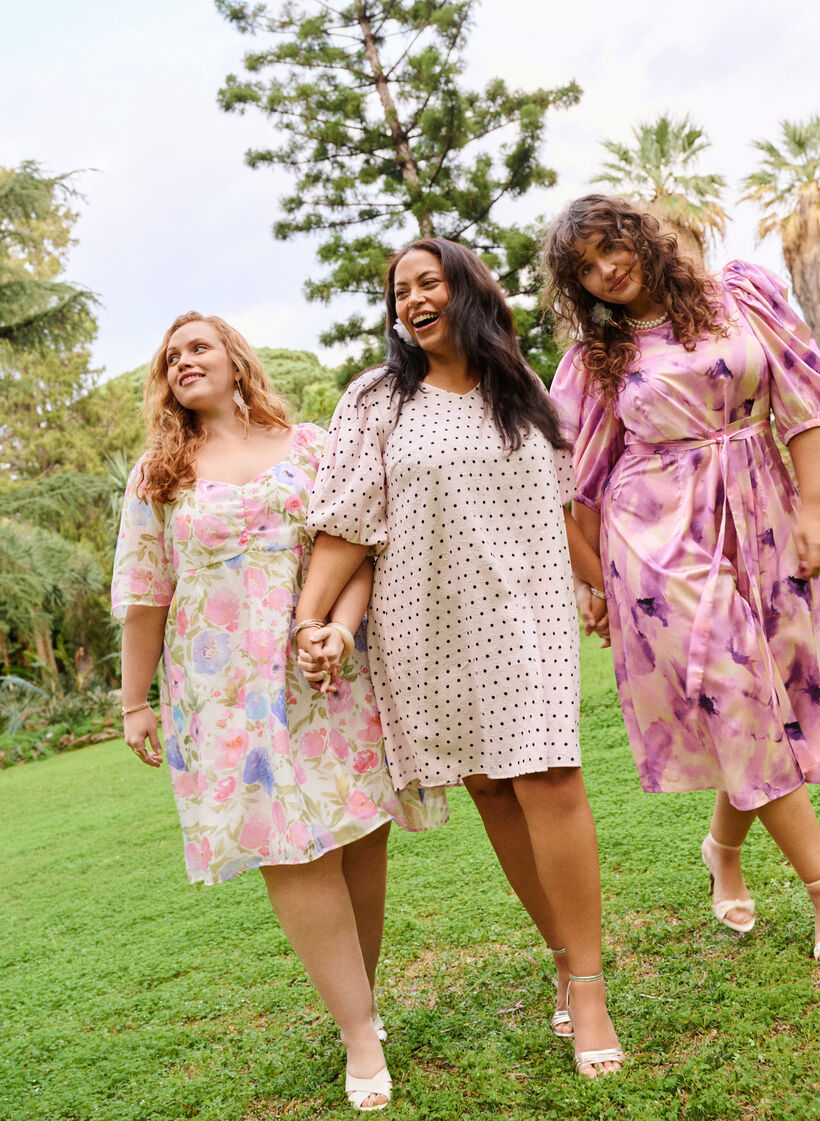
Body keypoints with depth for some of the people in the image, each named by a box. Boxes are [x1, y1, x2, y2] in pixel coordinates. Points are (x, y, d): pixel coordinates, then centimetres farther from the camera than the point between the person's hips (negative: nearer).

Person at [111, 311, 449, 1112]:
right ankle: (360, 1036, 6)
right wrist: (134, 702, 9)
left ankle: (360, 1000, 26)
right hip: (229, 692, 0)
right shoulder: (157, 477, 9)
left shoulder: (307, 446, 8)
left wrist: (342, 624, -17)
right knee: (292, 851, -5)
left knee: (359, 838, 4)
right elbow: (144, 597, 9)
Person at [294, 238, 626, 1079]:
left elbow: (560, 505, 19)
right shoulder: (377, 401, 4)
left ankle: (587, 986, -1)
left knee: (549, 783, -11)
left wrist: (605, 581, 22)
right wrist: (308, 617, -11)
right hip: (427, 623, 0)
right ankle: (568, 959, 18)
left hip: (521, 615, 1)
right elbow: (346, 522, -3)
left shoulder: (521, 394, 11)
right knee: (489, 788, 3)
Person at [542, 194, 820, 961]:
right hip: (662, 533, -2)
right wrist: (591, 577, 7)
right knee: (739, 697, -4)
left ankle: (724, 850, 30)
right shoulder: (597, 357, 6)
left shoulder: (743, 294, 5)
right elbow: (585, 477, 8)